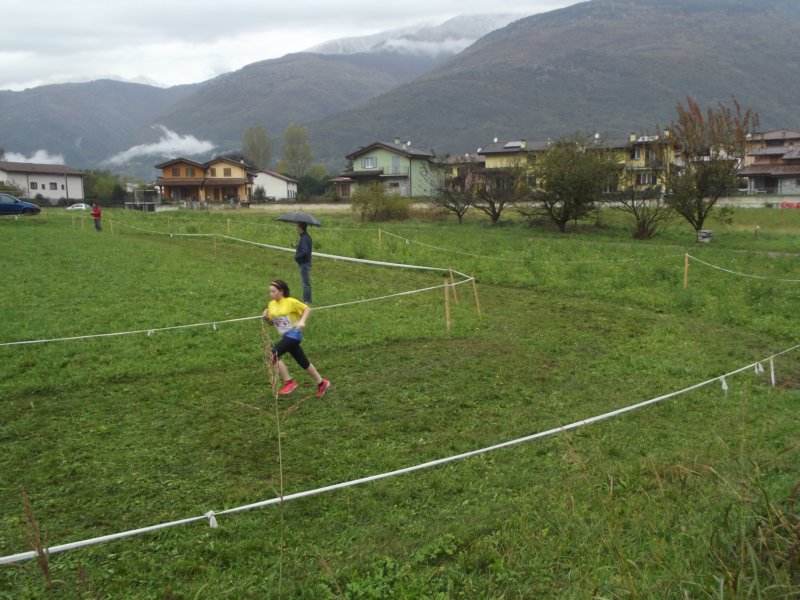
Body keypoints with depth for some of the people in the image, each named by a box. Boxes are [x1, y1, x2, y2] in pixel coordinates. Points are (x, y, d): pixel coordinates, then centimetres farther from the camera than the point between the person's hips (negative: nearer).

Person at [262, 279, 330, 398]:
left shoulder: (291, 301, -12)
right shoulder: (271, 304, 7)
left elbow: (307, 309, -4)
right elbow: (271, 322, 15)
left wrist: (302, 321, -19)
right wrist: (266, 317, -6)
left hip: (294, 334, -7)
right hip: (285, 336, 7)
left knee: (273, 354, -21)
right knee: (303, 362, 14)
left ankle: (289, 382, -11)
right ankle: (321, 383, 30)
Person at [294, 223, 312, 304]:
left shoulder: (304, 238, -20)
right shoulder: (307, 236, 12)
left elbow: (305, 251, -30)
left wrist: (297, 256, -17)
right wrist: (297, 246, 7)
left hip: (304, 264, -11)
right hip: (305, 263, 11)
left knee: (306, 283, -4)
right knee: (306, 283, 17)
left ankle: (307, 301, 1)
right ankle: (307, 300, 25)